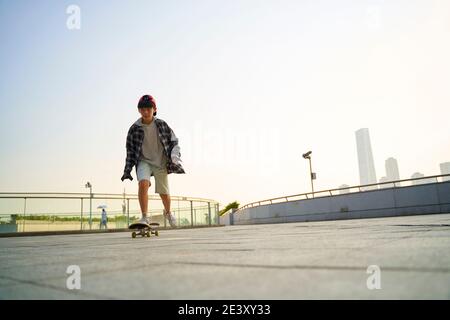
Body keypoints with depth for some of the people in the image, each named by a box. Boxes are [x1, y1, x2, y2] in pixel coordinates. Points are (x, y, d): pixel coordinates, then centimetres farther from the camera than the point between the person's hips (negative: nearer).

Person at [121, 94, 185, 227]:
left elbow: (173, 140, 2)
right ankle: (144, 217, -17)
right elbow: (130, 150, 1)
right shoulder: (135, 128, -7)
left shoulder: (161, 125, -7)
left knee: (164, 194, 7)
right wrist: (127, 170, 0)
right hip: (144, 161, 0)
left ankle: (168, 212, 41)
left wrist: (174, 156, -15)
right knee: (143, 183, -29)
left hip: (161, 162, 1)